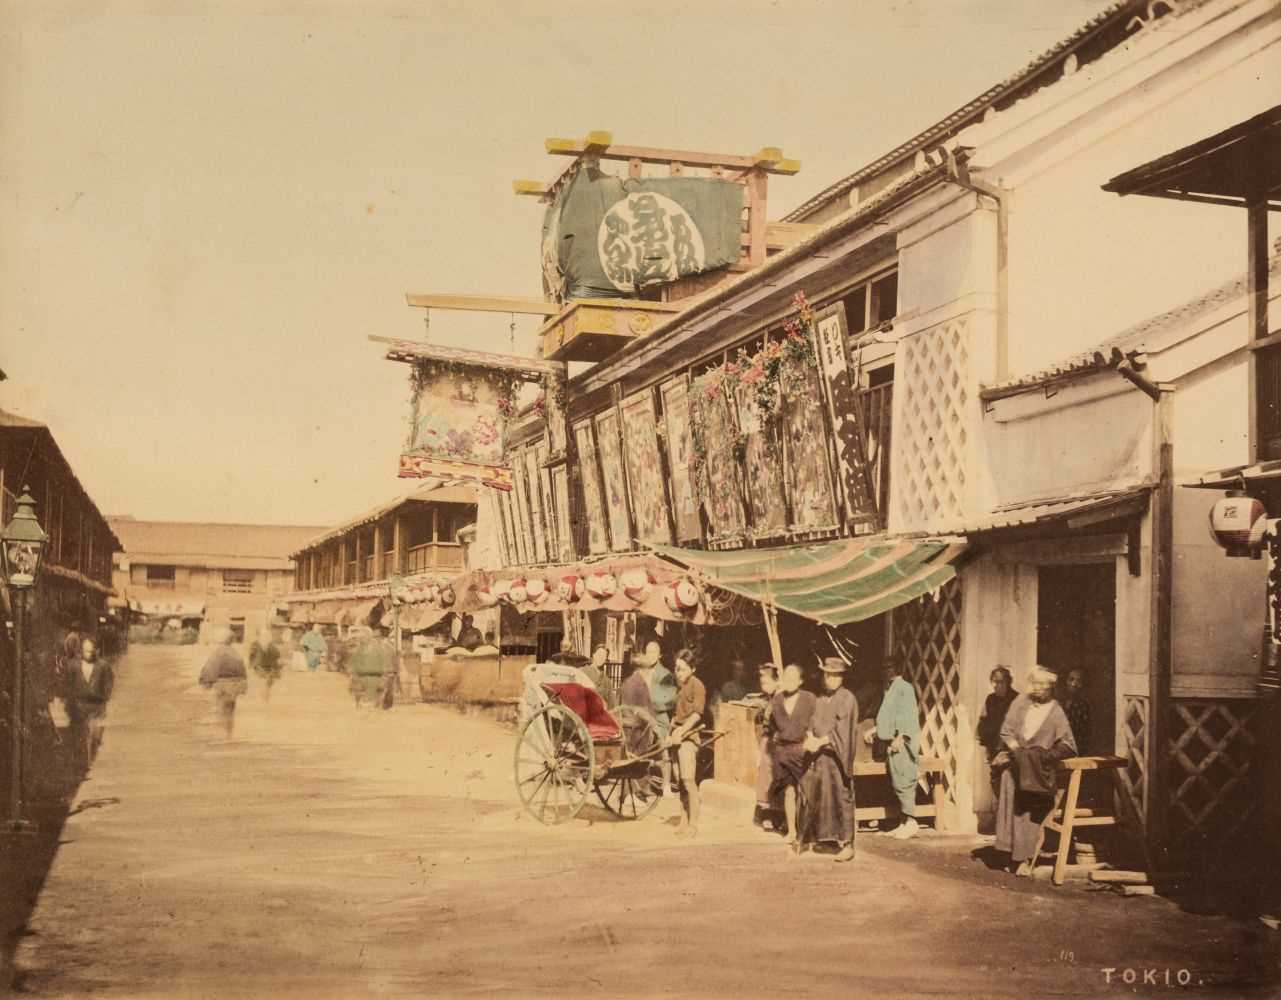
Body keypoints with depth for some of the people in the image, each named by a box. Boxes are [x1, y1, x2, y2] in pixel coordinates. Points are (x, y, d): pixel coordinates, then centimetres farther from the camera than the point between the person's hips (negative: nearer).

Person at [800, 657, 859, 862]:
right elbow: (813, 723, 10)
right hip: (819, 756, 6)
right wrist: (810, 738, -10)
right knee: (817, 796, 5)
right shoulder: (820, 700, 14)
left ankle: (847, 844, -1)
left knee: (841, 798, -5)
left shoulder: (847, 698, -6)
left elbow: (842, 730, -13)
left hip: (837, 756, -6)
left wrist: (820, 742, -16)